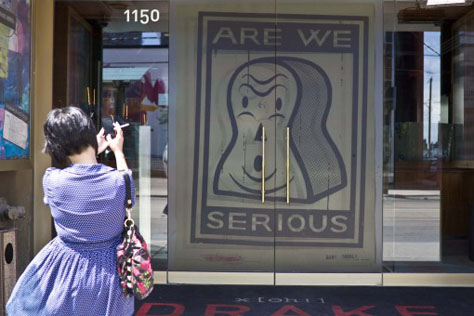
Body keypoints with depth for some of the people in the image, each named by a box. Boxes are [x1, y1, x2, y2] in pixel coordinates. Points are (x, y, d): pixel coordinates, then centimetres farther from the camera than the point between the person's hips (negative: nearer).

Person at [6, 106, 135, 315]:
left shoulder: (52, 180, -18)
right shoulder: (118, 181, -18)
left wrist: (95, 151, 16)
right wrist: (118, 151, 21)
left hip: (63, 269, -1)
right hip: (108, 270, 1)